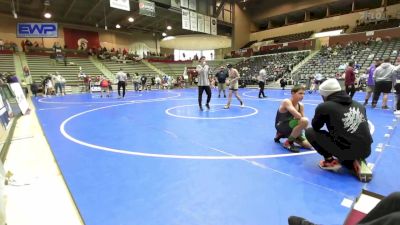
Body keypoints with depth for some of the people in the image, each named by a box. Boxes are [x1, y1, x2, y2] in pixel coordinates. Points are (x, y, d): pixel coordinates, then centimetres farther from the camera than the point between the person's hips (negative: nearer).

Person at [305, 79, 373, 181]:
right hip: (365, 151, 6)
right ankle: (359, 163, 10)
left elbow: (315, 127, 9)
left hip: (345, 150, -6)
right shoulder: (359, 105, 11)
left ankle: (330, 161, 7)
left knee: (310, 132, 8)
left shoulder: (324, 106, -6)